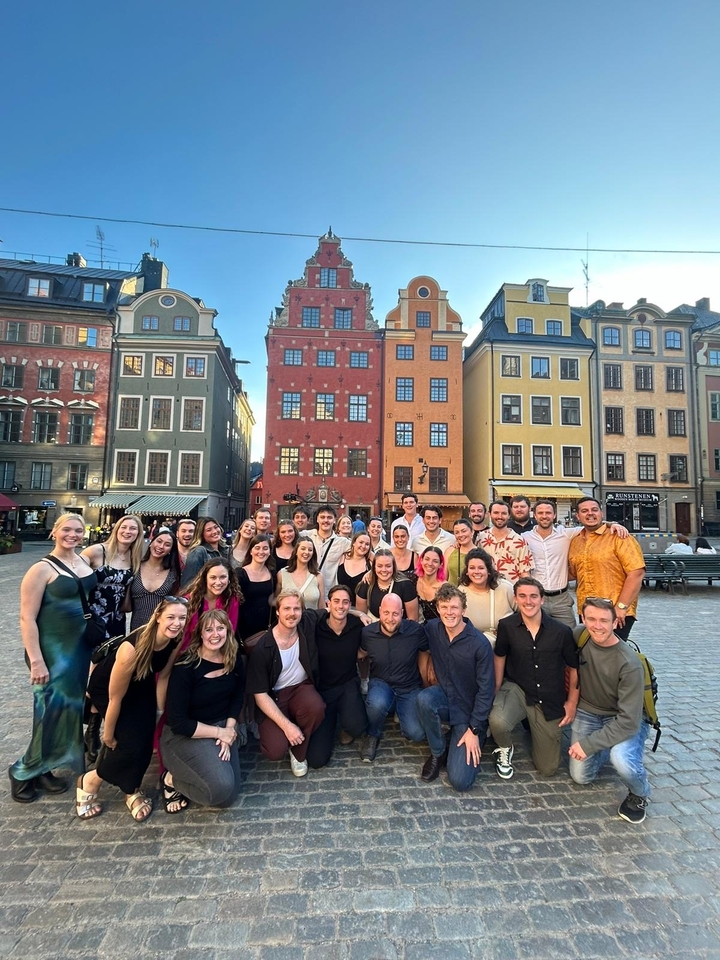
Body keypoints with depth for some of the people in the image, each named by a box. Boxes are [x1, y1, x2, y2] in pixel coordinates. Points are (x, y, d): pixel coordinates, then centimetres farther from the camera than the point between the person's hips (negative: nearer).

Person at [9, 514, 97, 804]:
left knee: (71, 709, 15)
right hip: (54, 651, -6)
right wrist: (36, 661, -18)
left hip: (82, 647, 7)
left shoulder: (85, 561, 4)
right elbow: (27, 618, -15)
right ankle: (23, 771, 28)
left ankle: (44, 769, 34)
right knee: (53, 711, 2)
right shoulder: (42, 569, -14)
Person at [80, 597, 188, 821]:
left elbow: (163, 675, -7)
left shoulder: (177, 640, -25)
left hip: (141, 685, 5)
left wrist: (160, 712, -2)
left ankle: (132, 790, 17)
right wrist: (108, 735, -12)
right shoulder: (133, 647, -41)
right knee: (131, 742, -15)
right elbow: (115, 698, -26)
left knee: (145, 737, -9)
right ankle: (89, 781, 13)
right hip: (105, 687, -5)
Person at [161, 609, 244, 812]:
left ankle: (185, 772, 23)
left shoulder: (234, 660, -7)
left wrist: (229, 730, -8)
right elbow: (178, 723, -21)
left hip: (223, 728, 6)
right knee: (221, 787, -24)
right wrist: (219, 732, -18)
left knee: (228, 796, 1)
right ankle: (172, 779, 4)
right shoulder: (185, 667, -23)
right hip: (183, 735, -6)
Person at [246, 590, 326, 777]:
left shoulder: (308, 636, -10)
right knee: (276, 750, -24)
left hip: (301, 688, 2)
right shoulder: (262, 648, -18)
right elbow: (260, 695, -15)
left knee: (316, 707, -31)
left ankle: (298, 753, 0)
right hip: (273, 697, -2)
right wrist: (286, 725, -21)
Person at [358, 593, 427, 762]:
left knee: (417, 734, -15)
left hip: (410, 687, 0)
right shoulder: (367, 633, -13)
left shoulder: (416, 631, -18)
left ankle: (399, 710, 19)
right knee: (377, 703, -34)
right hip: (381, 683, 0)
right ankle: (372, 736, 1)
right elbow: (361, 655, 8)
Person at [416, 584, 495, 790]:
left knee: (460, 781, -13)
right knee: (425, 698, -33)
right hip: (445, 698, 3)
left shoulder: (479, 643, -21)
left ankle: (472, 742, 18)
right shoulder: (432, 629, -10)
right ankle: (438, 752, -5)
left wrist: (474, 729, -13)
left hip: (469, 711, -3)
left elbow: (485, 690, -15)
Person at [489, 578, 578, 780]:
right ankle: (505, 750, 3)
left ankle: (532, 727, 38)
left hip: (551, 702, 1)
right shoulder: (506, 626, -15)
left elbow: (574, 667, 1)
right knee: (497, 721, -34)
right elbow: (500, 657, 4)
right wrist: (497, 692, 5)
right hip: (516, 689, -1)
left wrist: (572, 702, 3)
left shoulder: (562, 631, -15)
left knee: (548, 769, 9)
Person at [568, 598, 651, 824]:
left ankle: (639, 794, 2)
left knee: (621, 761, -33)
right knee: (581, 776, 2)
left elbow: (628, 720, -26)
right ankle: (607, 749, 31)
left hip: (626, 722, -4)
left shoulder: (630, 664, -28)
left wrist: (589, 744, -26)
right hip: (587, 713, 4)